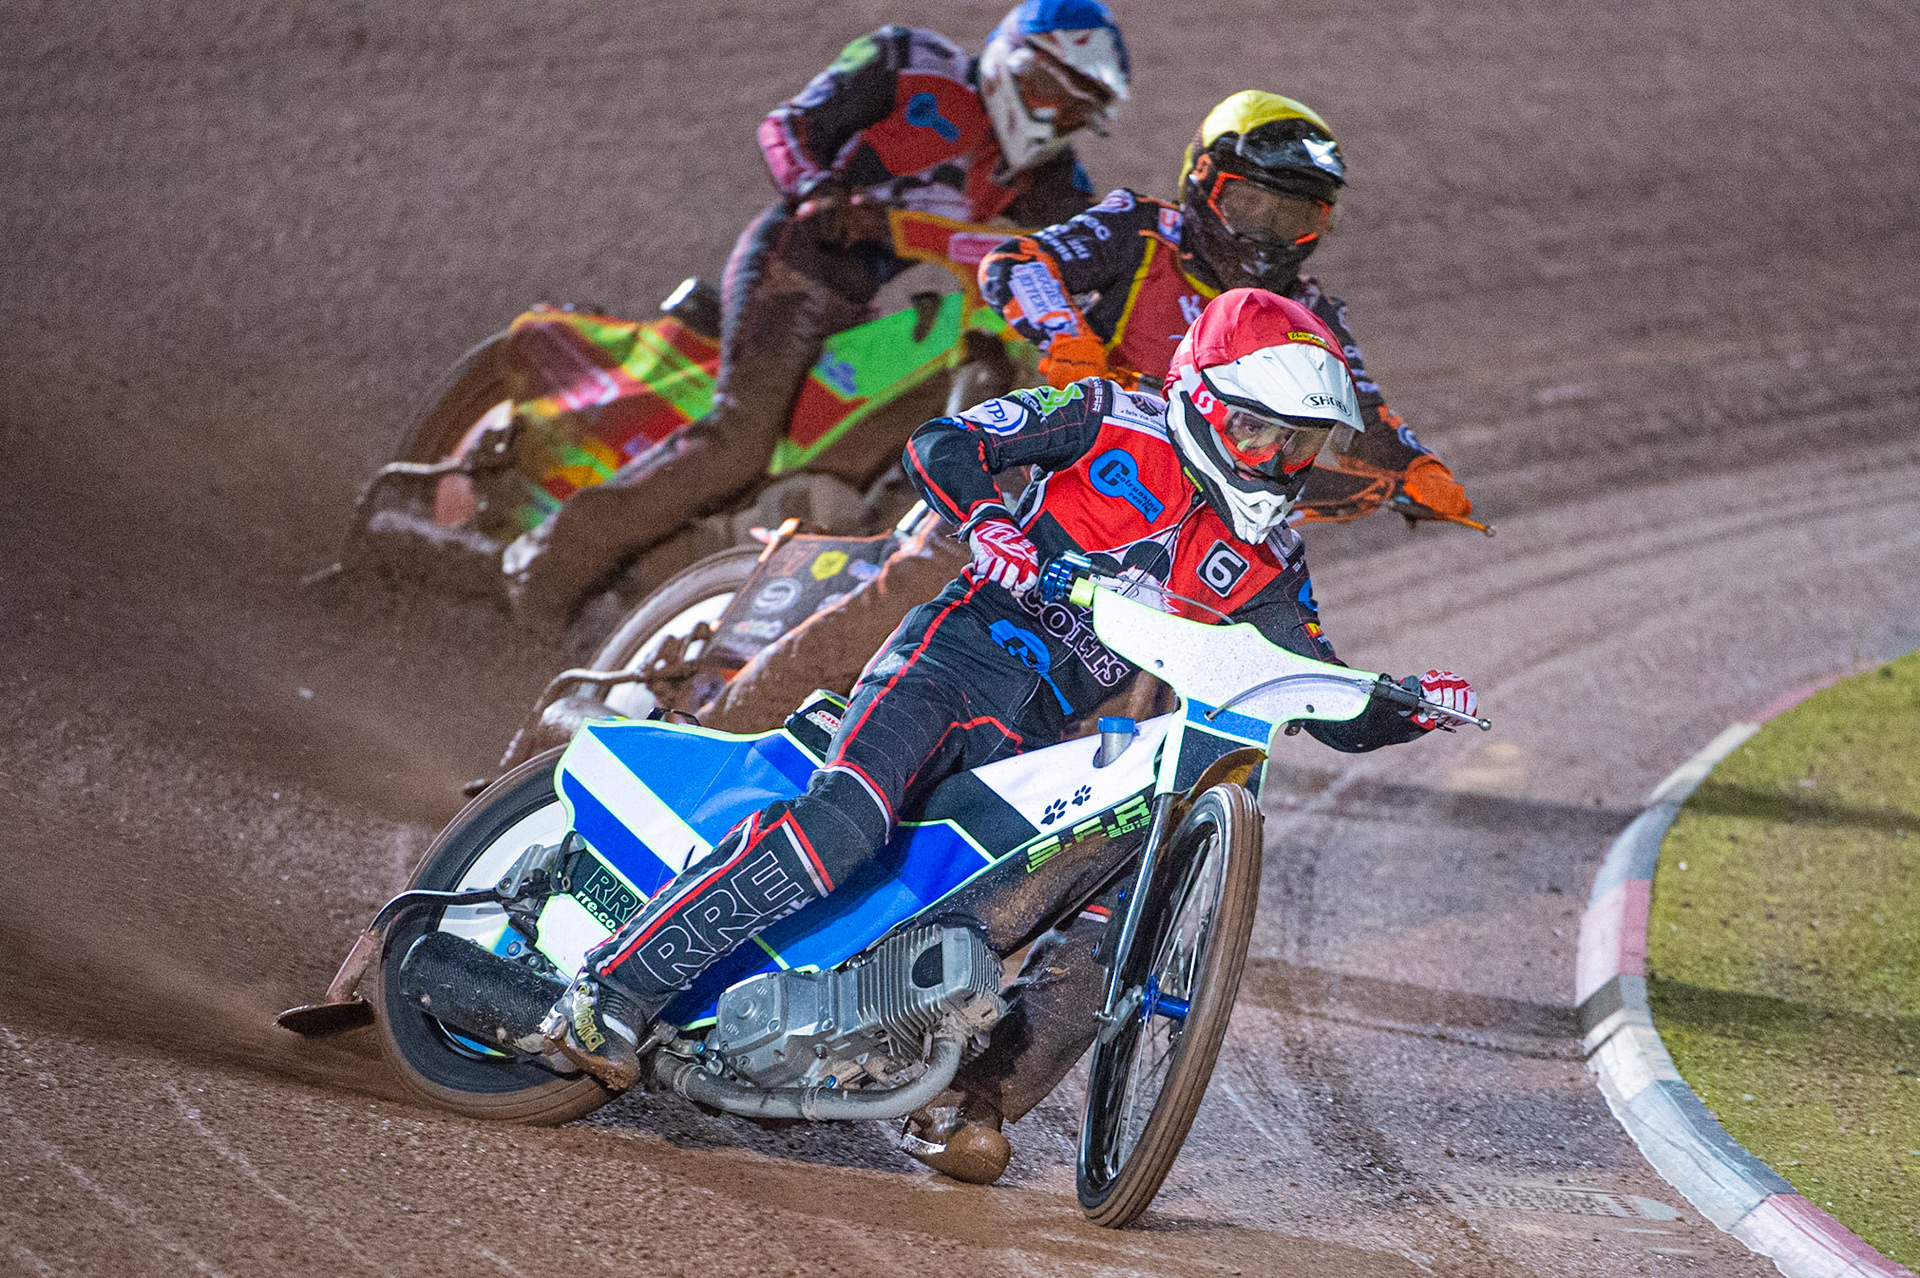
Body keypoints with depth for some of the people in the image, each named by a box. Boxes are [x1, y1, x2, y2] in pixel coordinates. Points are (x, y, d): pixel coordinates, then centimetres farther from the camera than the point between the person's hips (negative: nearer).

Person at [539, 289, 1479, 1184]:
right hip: (966, 656, -5)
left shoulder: (1268, 567, 16)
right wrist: (986, 524, -23)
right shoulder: (1117, 423, 3)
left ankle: (968, 1109, -6)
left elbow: (1337, 714, 17)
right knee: (844, 818, -29)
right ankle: (615, 989, -29)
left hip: (1059, 742, 6)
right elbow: (940, 444, -3)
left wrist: (1413, 704, -3)